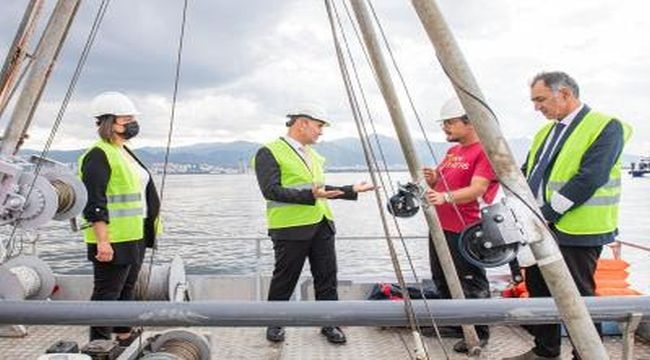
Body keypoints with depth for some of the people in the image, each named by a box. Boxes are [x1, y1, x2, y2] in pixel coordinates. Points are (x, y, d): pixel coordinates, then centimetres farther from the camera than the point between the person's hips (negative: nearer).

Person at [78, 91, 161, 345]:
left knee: (127, 288, 19)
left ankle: (125, 336, 33)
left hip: (135, 236, 10)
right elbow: (94, 203, -21)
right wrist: (102, 241, -24)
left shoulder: (125, 153, 16)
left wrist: (148, 230, 24)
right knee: (107, 292, -1)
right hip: (113, 240, -10)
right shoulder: (98, 156, -15)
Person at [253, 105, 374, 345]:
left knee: (327, 278, 8)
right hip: (291, 228, -7)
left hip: (321, 225, 7)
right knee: (284, 280, 7)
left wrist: (351, 190, 14)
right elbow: (271, 191, -18)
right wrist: (310, 196, -26)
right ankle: (274, 324, 28)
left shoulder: (312, 154, 18)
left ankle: (329, 324, 22)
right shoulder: (269, 152, -8)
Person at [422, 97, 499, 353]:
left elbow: (477, 189, -23)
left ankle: (478, 335, 18)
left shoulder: (486, 151, -11)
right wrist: (432, 179, -2)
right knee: (442, 281, 18)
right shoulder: (452, 151, 15)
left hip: (466, 232, -9)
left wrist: (445, 197, -38)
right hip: (440, 228, 9)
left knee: (471, 285, 2)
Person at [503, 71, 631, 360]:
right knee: (538, 291, 15)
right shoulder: (545, 132, 16)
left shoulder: (606, 127, -10)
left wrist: (547, 214, -18)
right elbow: (527, 174, 16)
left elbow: (588, 179, -20)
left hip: (577, 230, -8)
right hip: (540, 228, 8)